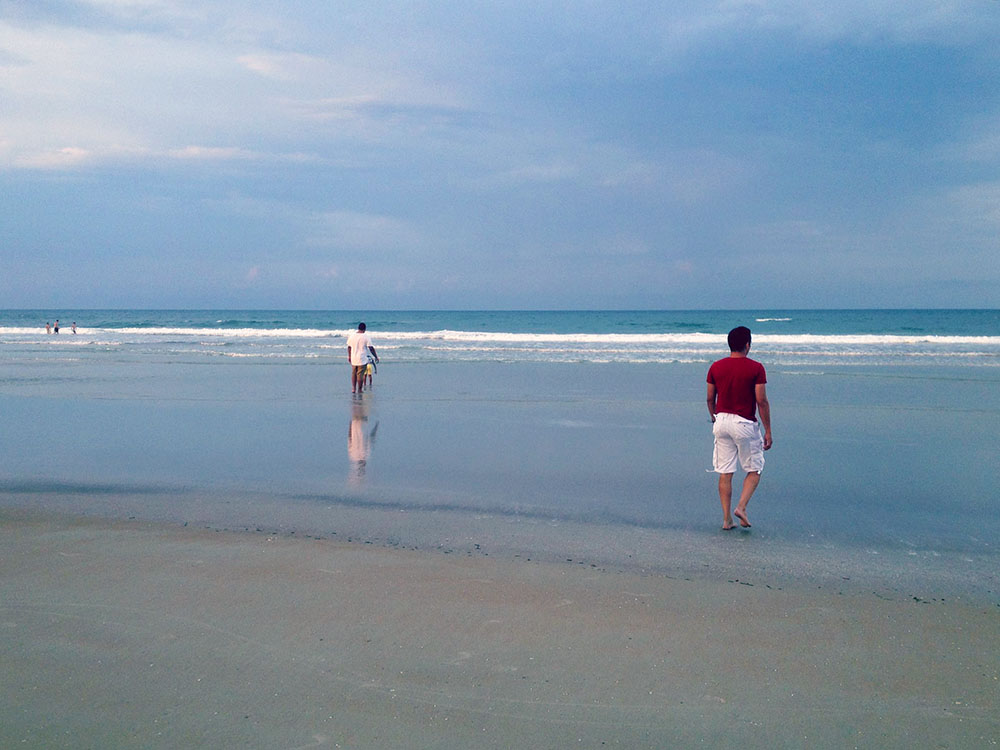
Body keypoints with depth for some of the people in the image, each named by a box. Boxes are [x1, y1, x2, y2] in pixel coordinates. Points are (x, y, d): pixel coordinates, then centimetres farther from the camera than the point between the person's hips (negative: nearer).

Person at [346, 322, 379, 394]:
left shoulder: (352, 336, 3)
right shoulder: (366, 337, -10)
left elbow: (349, 347, 11)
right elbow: (371, 348, -10)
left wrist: (349, 356, 24)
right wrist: (376, 357, 0)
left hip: (353, 359, 4)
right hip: (362, 359, -4)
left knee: (353, 374, 17)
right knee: (360, 375, 1)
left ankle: (353, 388, 12)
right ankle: (359, 390, 7)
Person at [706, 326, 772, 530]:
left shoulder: (716, 367, 3)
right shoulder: (756, 368, -9)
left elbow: (710, 399, 7)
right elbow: (761, 401, -10)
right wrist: (768, 431, -4)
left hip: (722, 421, 4)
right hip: (744, 423, -4)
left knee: (725, 473, 8)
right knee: (754, 470, 13)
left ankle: (726, 518, 9)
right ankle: (741, 507, -4)